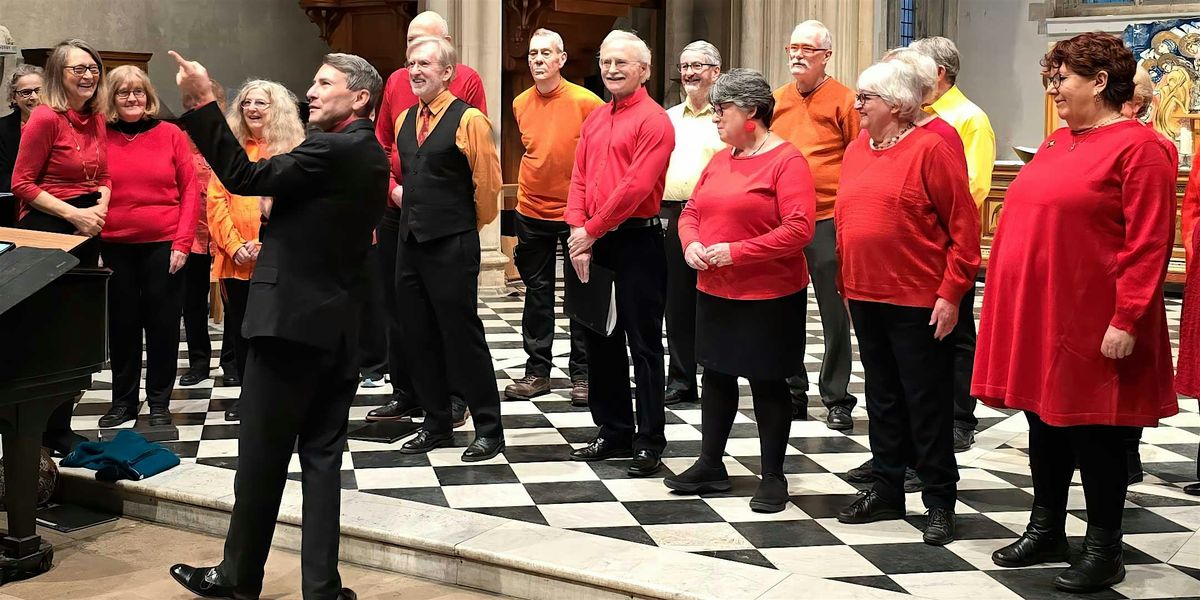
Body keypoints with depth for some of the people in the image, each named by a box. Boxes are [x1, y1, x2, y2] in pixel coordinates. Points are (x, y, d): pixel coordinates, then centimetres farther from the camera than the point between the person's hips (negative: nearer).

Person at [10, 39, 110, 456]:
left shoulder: (96, 120, 8)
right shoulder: (45, 118, -13)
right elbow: (21, 183, -13)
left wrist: (101, 206, -3)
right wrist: (74, 214, -17)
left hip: (85, 233, 7)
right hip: (46, 233, -7)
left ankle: (59, 429, 23)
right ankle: (48, 434, 11)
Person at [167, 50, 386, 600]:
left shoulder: (333, 149, -15)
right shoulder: (370, 155, 14)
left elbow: (245, 178, -19)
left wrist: (203, 102, -19)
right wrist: (280, 210, 9)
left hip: (293, 318, -9)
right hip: (339, 322, 9)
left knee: (262, 455, 3)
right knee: (322, 455, 9)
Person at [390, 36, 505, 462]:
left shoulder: (468, 120, -11)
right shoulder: (405, 120, 11)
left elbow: (487, 183, -9)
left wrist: (468, 227, 2)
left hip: (452, 246, -7)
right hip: (410, 240, 7)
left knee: (462, 335, -3)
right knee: (418, 336, 11)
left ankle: (488, 430, 8)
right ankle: (436, 424, 24)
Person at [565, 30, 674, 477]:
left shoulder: (653, 120, -10)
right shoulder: (594, 121, 14)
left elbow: (636, 187, -18)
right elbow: (579, 180, 10)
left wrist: (591, 230, -14)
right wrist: (578, 233, -5)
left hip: (636, 243, -8)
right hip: (593, 243, 8)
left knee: (643, 344, 0)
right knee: (599, 339, 14)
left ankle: (650, 442, 8)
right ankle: (613, 432, 25)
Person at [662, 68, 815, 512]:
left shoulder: (786, 160, -13)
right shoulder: (719, 160, 10)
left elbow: (799, 229, -21)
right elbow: (691, 212, 15)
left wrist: (736, 251, -22)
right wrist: (691, 244, -7)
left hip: (769, 296, -7)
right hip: (715, 291, 7)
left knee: (767, 383, 3)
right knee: (716, 376, 15)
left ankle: (774, 477, 16)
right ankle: (710, 465, 28)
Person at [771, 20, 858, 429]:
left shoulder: (843, 100, -3)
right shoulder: (777, 101, 11)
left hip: (828, 219, -5)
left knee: (834, 311, 2)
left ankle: (837, 399, 11)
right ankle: (792, 391, 23)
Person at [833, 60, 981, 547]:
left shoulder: (930, 147, -10)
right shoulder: (857, 150, 10)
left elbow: (964, 226, -12)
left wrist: (951, 293, -15)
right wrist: (847, 285, 13)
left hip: (918, 300, -7)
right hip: (865, 297, 7)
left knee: (927, 402, 2)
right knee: (882, 396, 15)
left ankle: (939, 501, 12)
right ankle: (887, 490, 27)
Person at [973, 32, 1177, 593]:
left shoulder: (1137, 146, -12)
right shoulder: (1055, 143, 13)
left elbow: (1148, 244, -16)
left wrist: (1127, 320, -20)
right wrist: (1008, 301, 17)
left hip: (1090, 324, -8)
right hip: (1033, 315, 8)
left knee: (1094, 432, 3)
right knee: (1045, 424, 15)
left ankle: (1104, 549, 16)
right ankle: (1046, 531, 29)